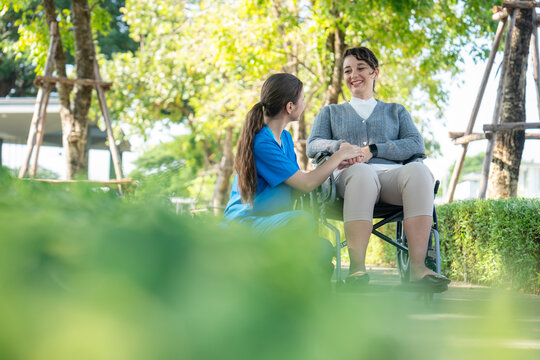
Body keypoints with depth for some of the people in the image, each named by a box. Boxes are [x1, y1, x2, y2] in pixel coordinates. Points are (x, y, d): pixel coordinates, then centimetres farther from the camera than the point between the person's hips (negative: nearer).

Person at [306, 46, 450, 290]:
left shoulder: (396, 111, 31)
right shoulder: (331, 112, 32)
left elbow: (416, 145, 12)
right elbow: (313, 146, 13)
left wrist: (372, 150, -4)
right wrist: (340, 146, -10)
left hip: (391, 175, 1)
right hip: (349, 177, -1)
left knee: (419, 171, -37)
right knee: (362, 173, -41)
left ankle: (417, 267, -47)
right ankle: (357, 268, -50)